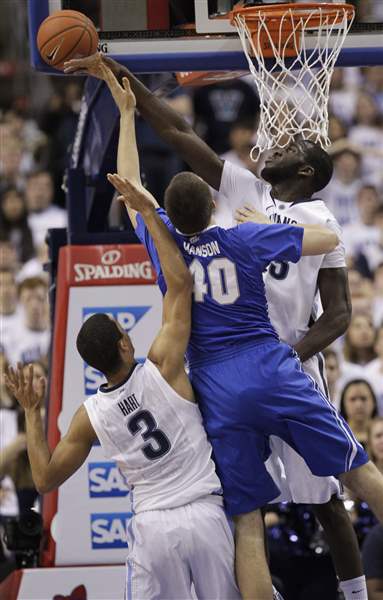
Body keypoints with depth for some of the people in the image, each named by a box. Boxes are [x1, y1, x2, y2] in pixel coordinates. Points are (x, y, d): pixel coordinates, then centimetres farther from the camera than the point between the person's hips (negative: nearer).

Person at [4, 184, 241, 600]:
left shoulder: (90, 416, 2)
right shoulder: (162, 370, -5)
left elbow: (45, 479, 11)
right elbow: (180, 283, -3)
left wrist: (31, 412, 16)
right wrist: (149, 215, 1)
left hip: (152, 526, 2)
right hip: (204, 515, -1)